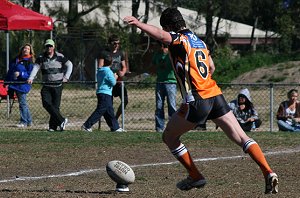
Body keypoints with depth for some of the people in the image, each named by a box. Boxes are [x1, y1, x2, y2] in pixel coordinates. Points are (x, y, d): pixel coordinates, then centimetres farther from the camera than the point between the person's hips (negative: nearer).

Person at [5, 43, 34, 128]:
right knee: (23, 103, 13)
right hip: (14, 84, 7)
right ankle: (29, 121, 21)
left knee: (22, 103, -7)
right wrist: (7, 81, 21)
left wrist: (20, 74, -22)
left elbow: (30, 74, -12)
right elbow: (10, 71, 22)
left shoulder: (29, 61, -5)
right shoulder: (16, 59, 15)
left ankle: (23, 122, -1)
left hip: (23, 85, -7)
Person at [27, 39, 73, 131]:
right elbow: (36, 67, -7)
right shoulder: (41, 58, 4)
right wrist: (31, 78, -22)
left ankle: (53, 126, 5)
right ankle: (61, 120, -11)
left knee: (55, 106, -4)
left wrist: (66, 77, -3)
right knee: (46, 103, -16)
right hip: (46, 85, 1)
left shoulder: (59, 57, 1)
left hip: (57, 85, -1)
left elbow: (69, 65, 9)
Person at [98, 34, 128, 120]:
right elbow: (100, 68, -4)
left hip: (118, 80, 4)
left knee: (125, 100, -5)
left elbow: (124, 67, 20)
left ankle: (116, 118, 9)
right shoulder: (104, 53, 0)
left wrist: (122, 73, -3)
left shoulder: (120, 53, 15)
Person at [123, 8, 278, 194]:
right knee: (242, 137, 4)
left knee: (170, 137, 13)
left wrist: (138, 23, -41)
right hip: (215, 94, 7)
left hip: (197, 101, -7)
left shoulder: (179, 39, -4)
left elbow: (161, 36, -28)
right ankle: (268, 173, -10)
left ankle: (195, 176, 12)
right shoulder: (199, 41, 20)